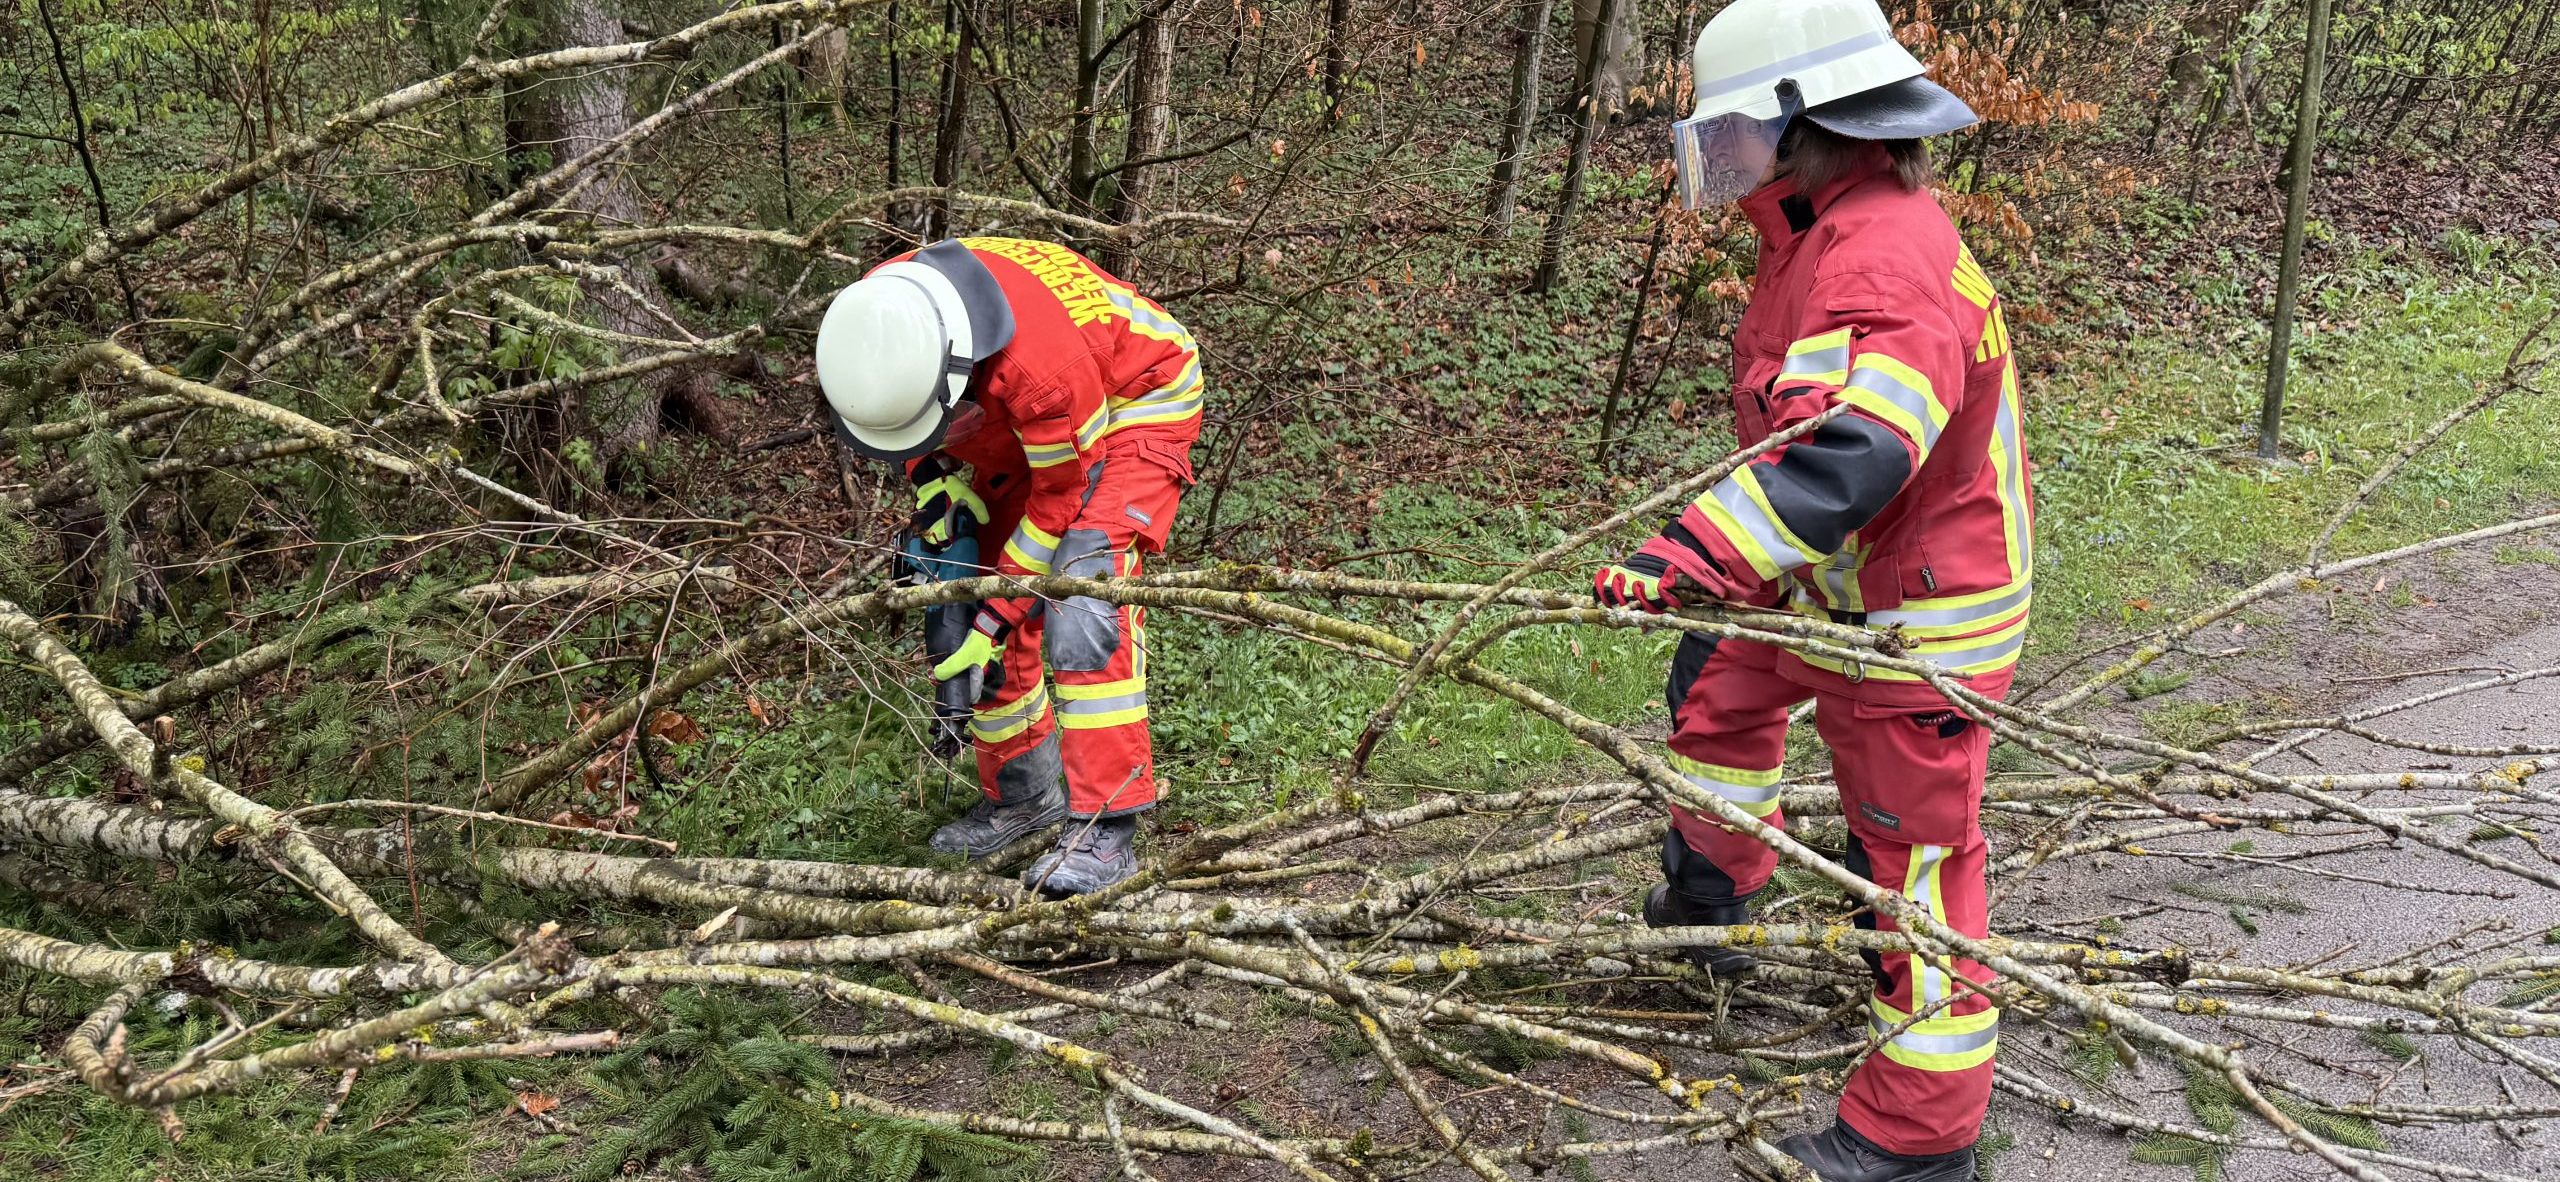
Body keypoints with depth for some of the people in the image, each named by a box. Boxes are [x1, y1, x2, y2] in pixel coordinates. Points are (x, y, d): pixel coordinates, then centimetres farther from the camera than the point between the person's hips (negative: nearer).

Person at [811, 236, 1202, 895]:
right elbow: (901, 407, 3)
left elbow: (1062, 498, -28)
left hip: (1136, 406, -7)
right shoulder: (876, 315, -23)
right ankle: (1024, 796, 24)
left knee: (1082, 605, -25)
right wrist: (934, 477, -13)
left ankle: (1107, 831, -23)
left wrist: (995, 620, -23)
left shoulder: (1039, 363, -43)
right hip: (1023, 429, 8)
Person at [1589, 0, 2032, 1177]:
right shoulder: (1831, 234, 6)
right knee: (1718, 686, 27)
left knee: (1911, 857, -1)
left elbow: (1846, 457, -43)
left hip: (1913, 612, -10)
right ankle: (1709, 900, 49)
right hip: (1835, 585, 11)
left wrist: (1685, 558, -47)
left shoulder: (1885, 262, -29)